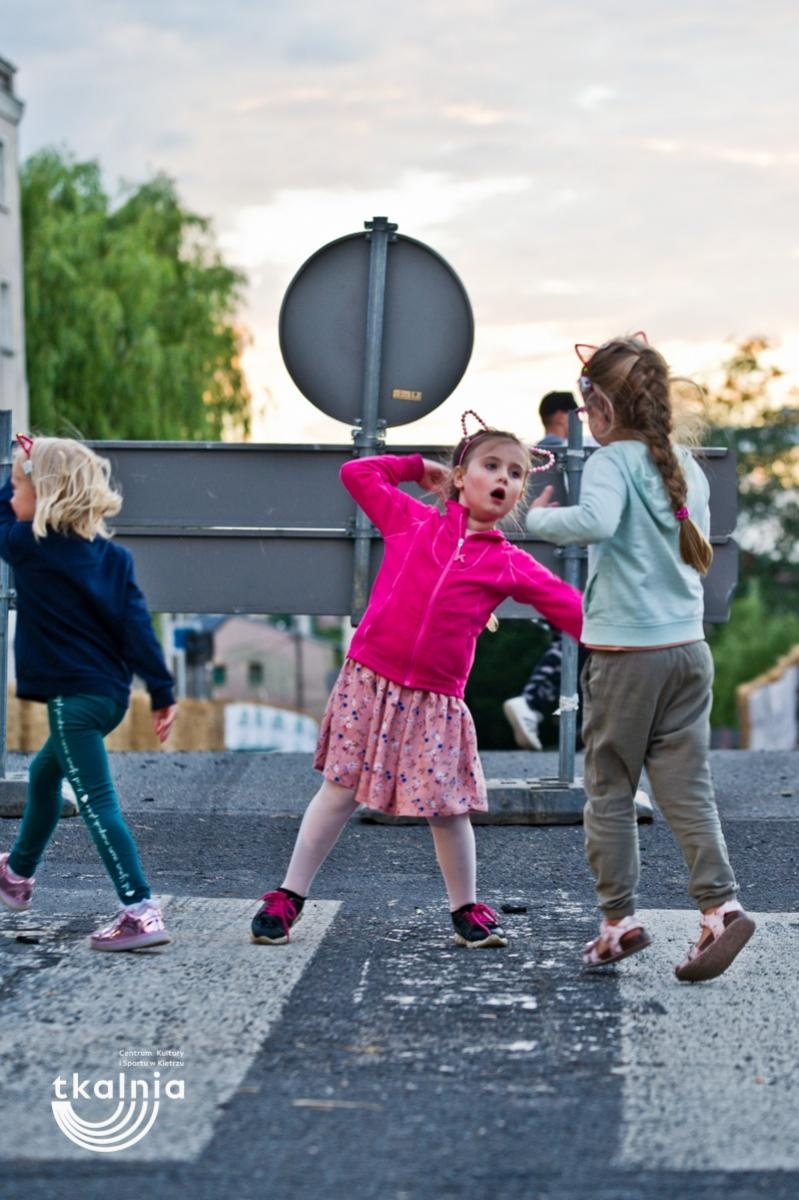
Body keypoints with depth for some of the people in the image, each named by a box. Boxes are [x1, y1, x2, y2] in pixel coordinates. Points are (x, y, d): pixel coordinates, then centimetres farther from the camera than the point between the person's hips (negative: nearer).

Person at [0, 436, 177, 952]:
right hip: (111, 692, 8)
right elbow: (137, 625, 0)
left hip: (73, 696, -8)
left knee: (97, 802, -11)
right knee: (45, 773, 28)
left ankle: (142, 911, -21)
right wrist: (163, 692, -1)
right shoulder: (112, 555, 5)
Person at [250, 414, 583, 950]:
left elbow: (575, 608, 3)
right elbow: (357, 473, 12)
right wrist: (418, 467, 16)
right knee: (340, 791, 3)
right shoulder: (413, 520, 6)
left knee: (448, 808, 1)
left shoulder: (511, 565, 5)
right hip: (368, 683, 0)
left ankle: (466, 909, 21)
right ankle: (288, 897, 12)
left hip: (435, 702, 0)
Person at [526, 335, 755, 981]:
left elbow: (595, 520, -32)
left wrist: (540, 517, -16)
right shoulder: (687, 465, 9)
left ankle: (619, 917, 9)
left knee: (610, 790, 7)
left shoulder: (612, 463, -11)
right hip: (690, 647, 6)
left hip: (625, 654, -6)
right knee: (687, 788, 7)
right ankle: (720, 905, -5)